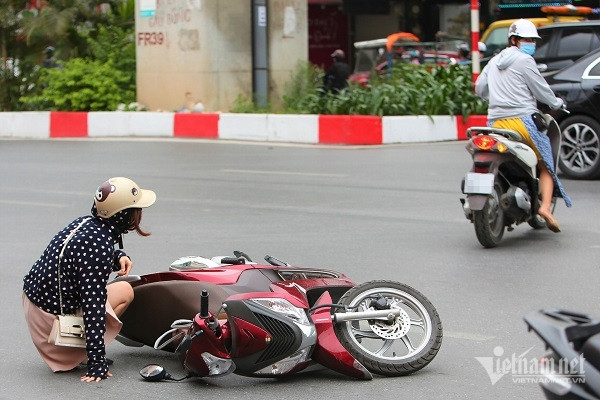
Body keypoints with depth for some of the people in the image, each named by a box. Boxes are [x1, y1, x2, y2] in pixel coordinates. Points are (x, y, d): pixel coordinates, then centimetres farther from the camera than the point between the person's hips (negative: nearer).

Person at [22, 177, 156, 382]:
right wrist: (97, 362, -25)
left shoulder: (87, 222, -1)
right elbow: (93, 305, -27)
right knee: (125, 291, 3)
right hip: (51, 316, -8)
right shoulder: (98, 245, -26)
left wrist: (119, 257, 0)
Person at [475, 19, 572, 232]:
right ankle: (545, 206, -15)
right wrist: (557, 103, 15)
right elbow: (541, 91, -3)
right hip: (522, 120, -6)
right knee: (545, 165, 3)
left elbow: (480, 88, 23)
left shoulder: (495, 61, 16)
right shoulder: (524, 60, -5)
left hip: (496, 122, 6)